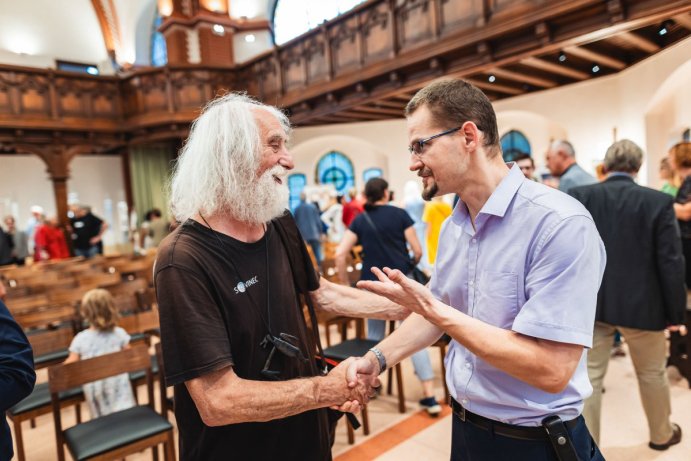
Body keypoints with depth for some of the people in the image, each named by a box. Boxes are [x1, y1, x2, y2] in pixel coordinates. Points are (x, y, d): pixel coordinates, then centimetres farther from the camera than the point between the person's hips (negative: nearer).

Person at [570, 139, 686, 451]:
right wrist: (675, 310, 3)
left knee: (589, 377, 7)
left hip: (590, 302, 0)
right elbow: (671, 262, -8)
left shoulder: (578, 197, -5)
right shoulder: (659, 202, -9)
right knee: (652, 373, 23)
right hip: (641, 304, 0)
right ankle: (661, 434, 45)